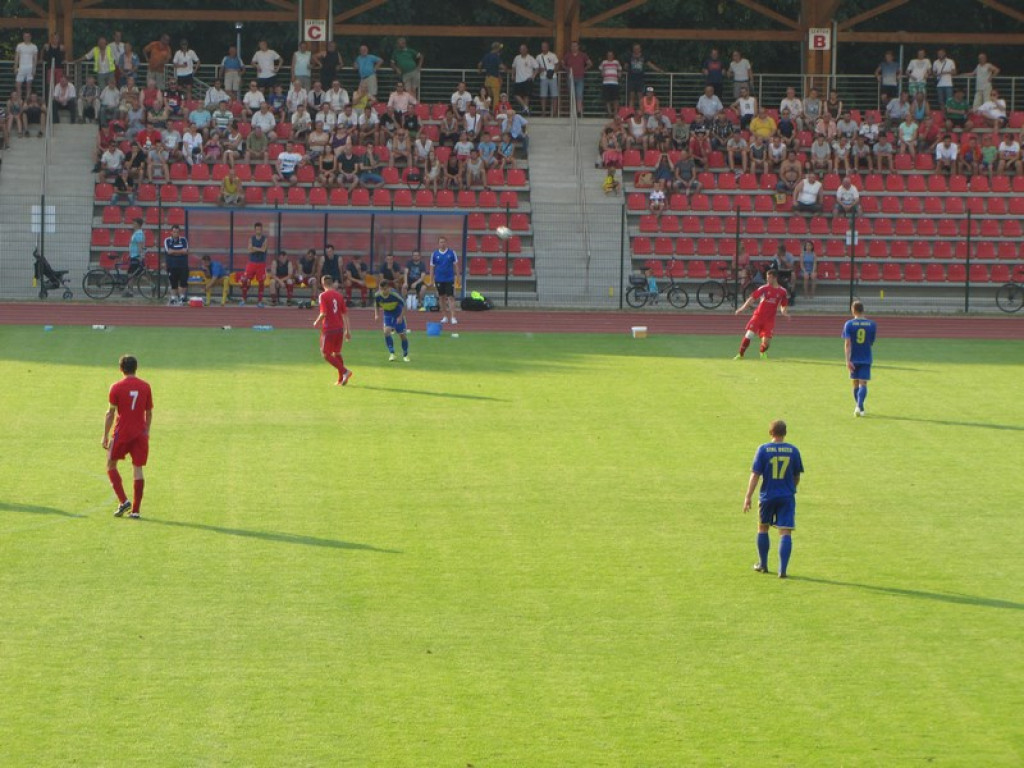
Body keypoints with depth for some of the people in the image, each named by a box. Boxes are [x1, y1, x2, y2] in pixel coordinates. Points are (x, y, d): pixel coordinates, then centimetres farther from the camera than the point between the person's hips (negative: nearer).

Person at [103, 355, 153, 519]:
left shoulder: (117, 387, -6)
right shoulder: (146, 387, 4)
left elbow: (110, 413, -6)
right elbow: (149, 413, 10)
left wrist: (105, 435, -1)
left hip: (121, 433, -3)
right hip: (140, 434, 3)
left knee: (111, 465, 12)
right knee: (138, 468, 4)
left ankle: (123, 501, -2)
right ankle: (135, 510, 2)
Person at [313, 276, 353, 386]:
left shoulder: (323, 296, -9)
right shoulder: (339, 295, 7)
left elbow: (323, 314, -18)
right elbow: (345, 313, 8)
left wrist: (317, 322, 1)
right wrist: (347, 330, 13)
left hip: (328, 329, -6)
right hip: (340, 328, 6)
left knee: (326, 354, 1)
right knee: (337, 353, 17)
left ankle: (345, 371, -15)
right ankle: (341, 379, 16)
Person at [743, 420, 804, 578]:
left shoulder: (763, 450, -6)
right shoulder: (793, 450, 0)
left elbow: (755, 475, -9)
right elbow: (797, 476, 8)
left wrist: (748, 496, -7)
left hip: (767, 496, 0)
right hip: (787, 497, 0)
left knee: (763, 528, 19)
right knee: (785, 532, -1)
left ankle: (762, 564, 28)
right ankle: (782, 569, -10)